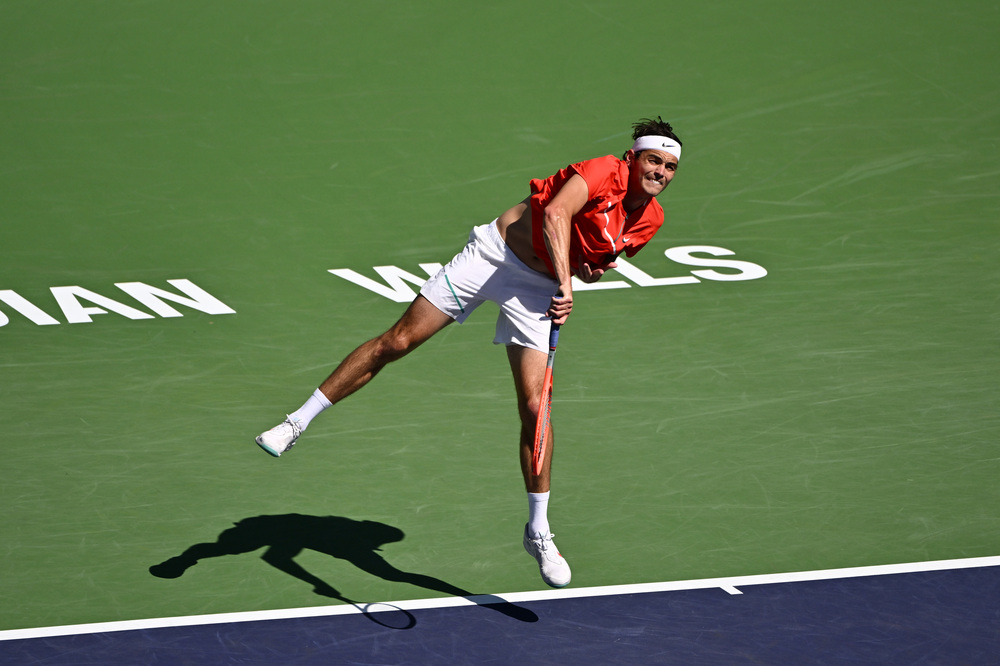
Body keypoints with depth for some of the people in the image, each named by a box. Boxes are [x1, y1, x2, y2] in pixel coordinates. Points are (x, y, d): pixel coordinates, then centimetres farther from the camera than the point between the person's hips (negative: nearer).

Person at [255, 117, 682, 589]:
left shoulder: (650, 221, 0)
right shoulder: (607, 173, -18)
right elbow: (555, 213, -36)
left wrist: (589, 270, -5)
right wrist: (565, 281, -44)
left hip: (538, 291, 4)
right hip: (495, 252, -4)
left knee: (534, 408, -7)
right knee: (396, 342, -3)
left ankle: (538, 533, 5)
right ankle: (298, 423, 10)